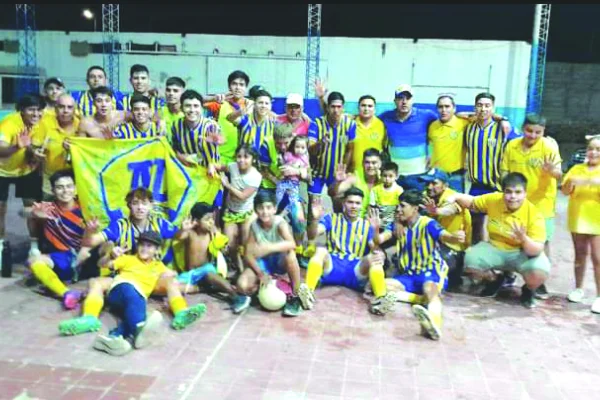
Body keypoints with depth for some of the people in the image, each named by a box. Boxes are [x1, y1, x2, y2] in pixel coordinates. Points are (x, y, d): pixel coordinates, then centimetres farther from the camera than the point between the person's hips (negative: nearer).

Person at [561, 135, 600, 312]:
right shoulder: (577, 169, 6)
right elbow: (565, 191, 0)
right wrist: (571, 182, -20)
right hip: (578, 219, 3)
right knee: (580, 255, 13)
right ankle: (578, 289, 26)